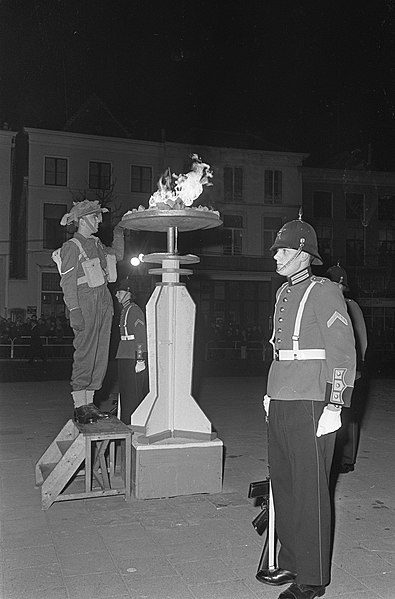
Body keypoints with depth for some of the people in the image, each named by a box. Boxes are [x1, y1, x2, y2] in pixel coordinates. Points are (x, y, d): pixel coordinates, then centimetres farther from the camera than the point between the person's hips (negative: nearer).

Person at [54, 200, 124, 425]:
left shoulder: (96, 243, 17)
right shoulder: (72, 247, -6)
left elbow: (118, 254, 36)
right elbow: (68, 282, -11)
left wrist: (118, 233, 27)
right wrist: (75, 311, -18)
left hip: (104, 301, 8)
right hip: (86, 302, -8)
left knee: (100, 356, 7)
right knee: (85, 355, -8)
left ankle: (89, 403, 15)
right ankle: (80, 407, -1)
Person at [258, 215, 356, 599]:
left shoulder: (323, 292, -8)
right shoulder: (283, 293, 16)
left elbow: (343, 351, -13)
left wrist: (334, 406, -18)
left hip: (310, 405, -8)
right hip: (279, 405, 8)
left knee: (310, 492, 0)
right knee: (283, 485, 14)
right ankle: (290, 563, 28)